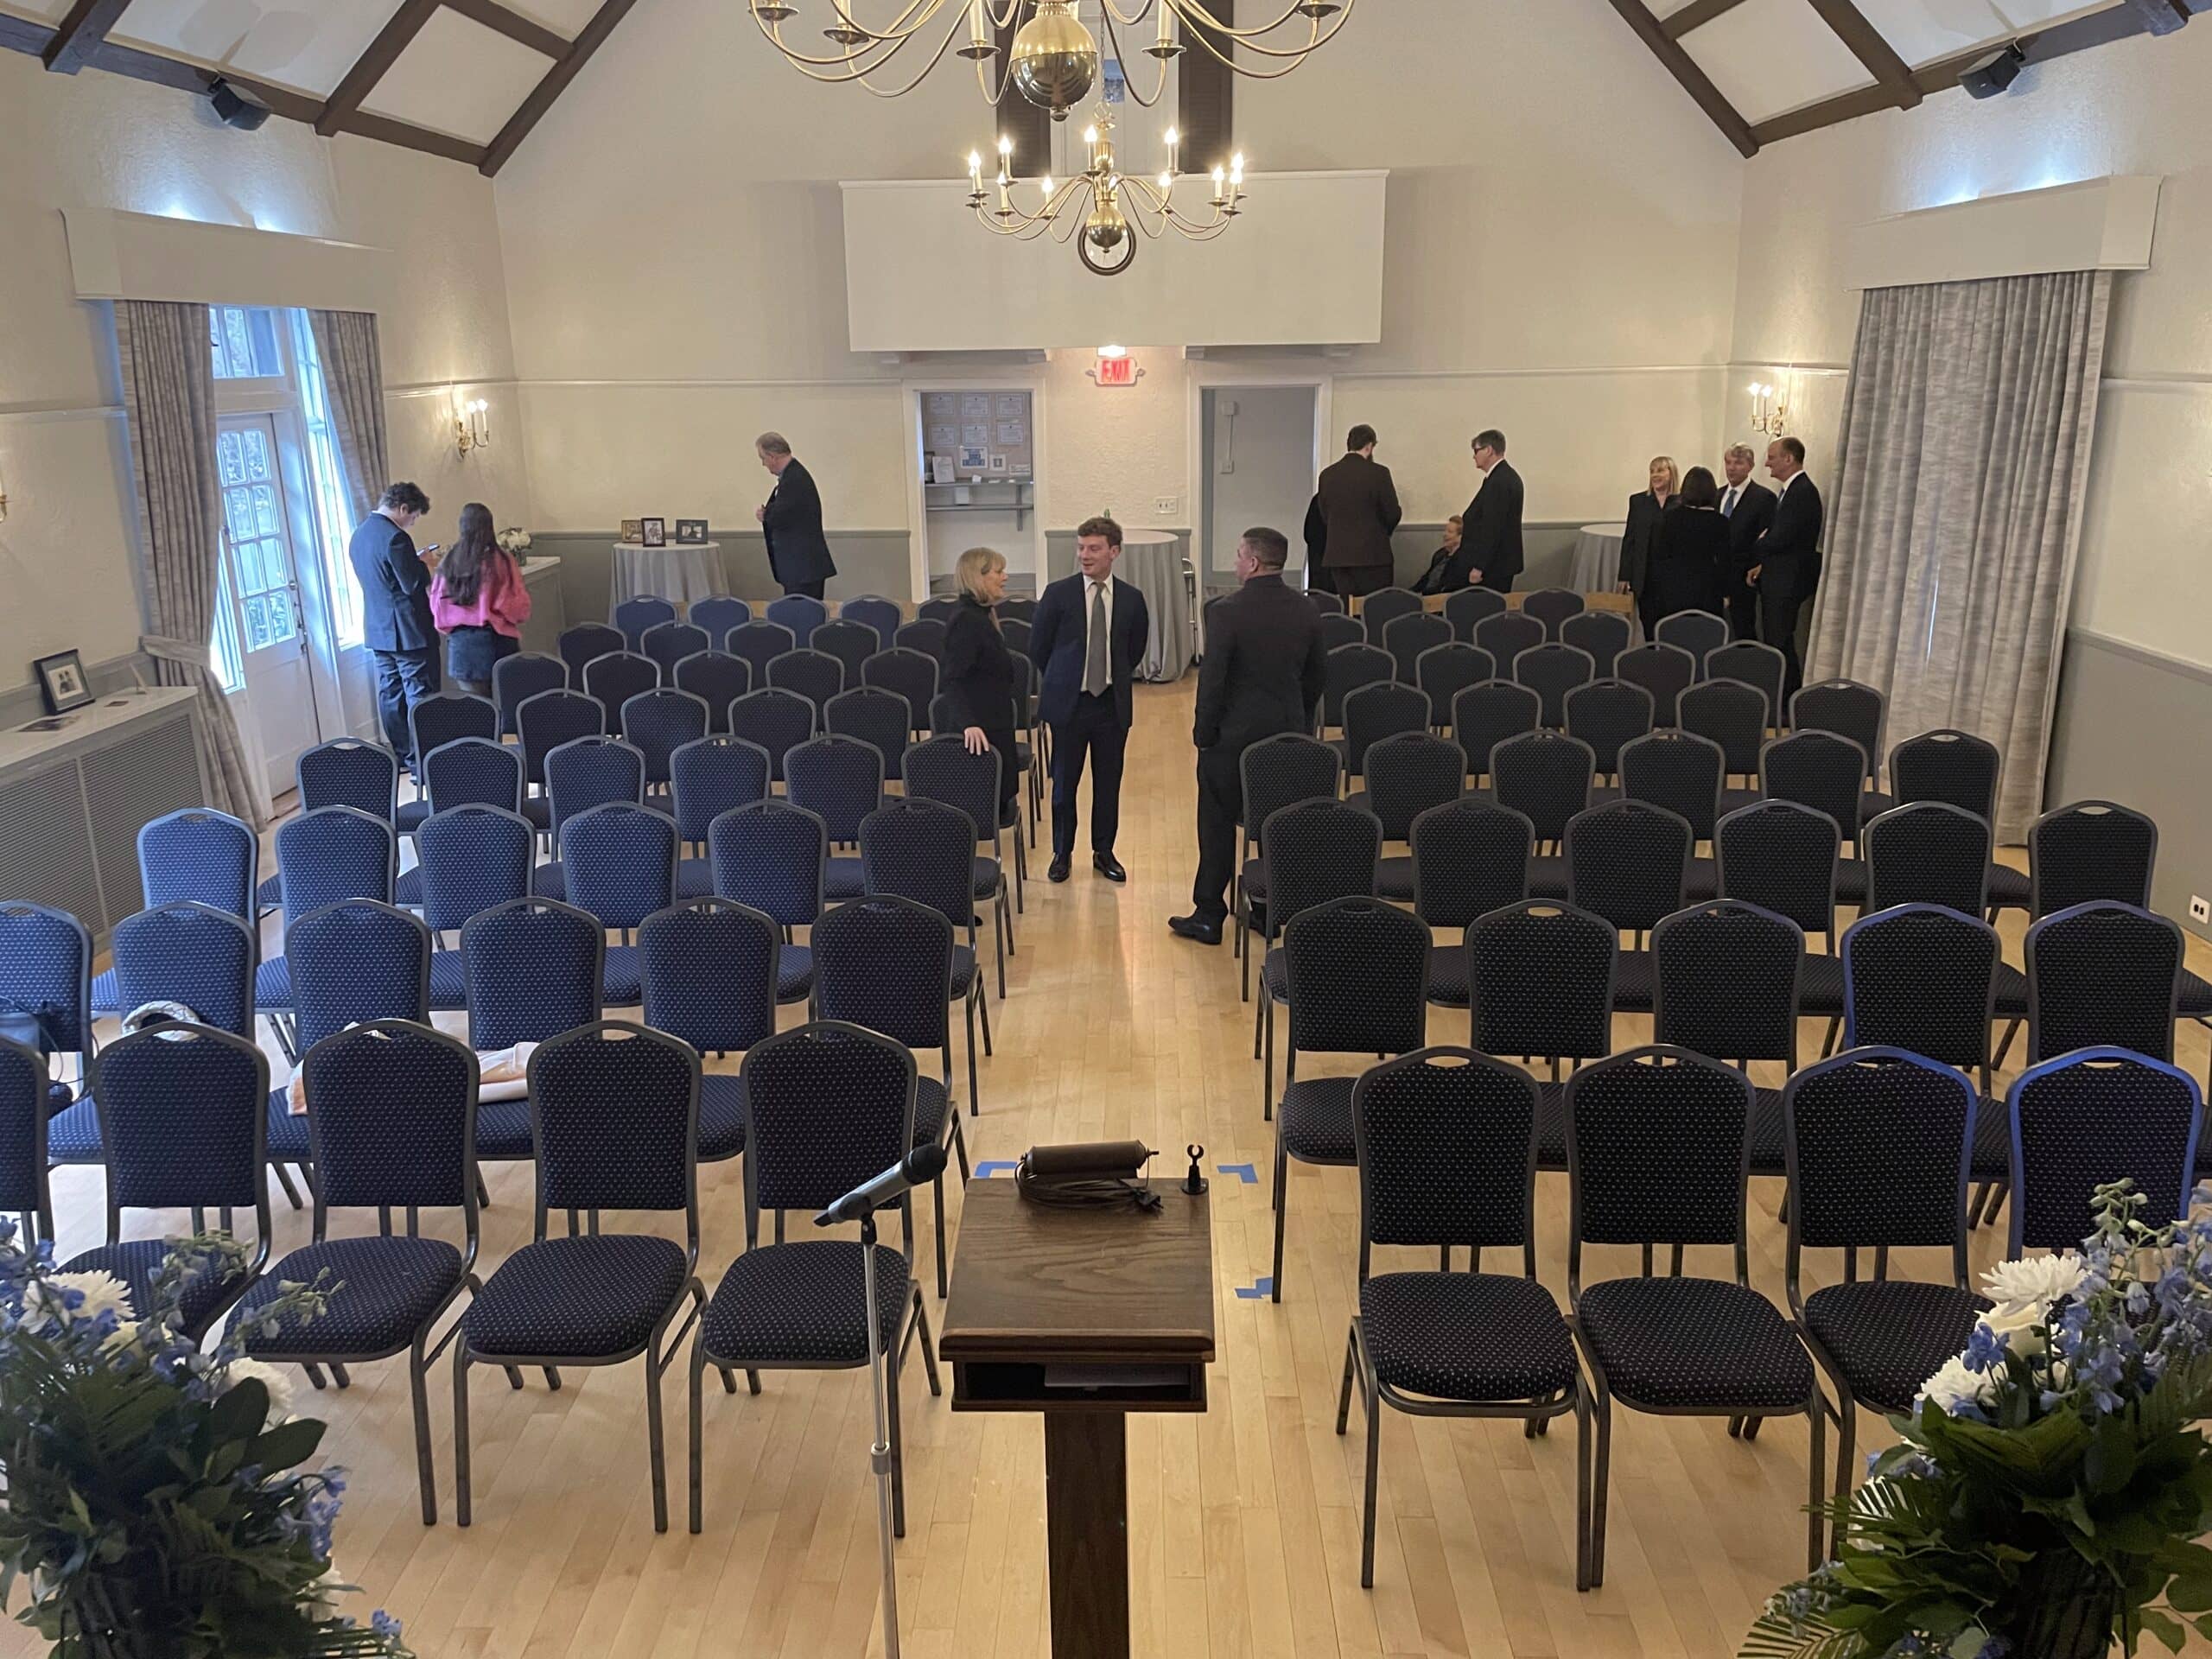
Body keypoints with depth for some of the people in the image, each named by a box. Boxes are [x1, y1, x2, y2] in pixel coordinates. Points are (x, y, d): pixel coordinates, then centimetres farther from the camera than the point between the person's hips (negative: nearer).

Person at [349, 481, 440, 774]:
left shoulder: (358, 534, 11)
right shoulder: (395, 537, -19)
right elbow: (413, 585, -20)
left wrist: (416, 563, 14)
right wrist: (426, 564, -2)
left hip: (377, 630, 9)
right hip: (408, 631, -9)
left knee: (390, 693, 13)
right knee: (420, 695, -3)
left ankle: (400, 756, 20)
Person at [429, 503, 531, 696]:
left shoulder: (448, 563, -1)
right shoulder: (501, 560, -9)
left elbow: (436, 606, 6)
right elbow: (520, 608, -5)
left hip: (461, 645, 2)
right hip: (497, 642, -2)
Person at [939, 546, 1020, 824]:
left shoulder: (980, 616, 12)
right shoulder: (967, 621, -18)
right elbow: (953, 679, -25)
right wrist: (969, 724, -36)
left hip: (992, 727, 10)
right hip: (980, 733, -10)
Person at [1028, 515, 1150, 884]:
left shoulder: (1131, 599, 1)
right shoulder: (1058, 594, -5)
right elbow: (1038, 648, 3)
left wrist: (1116, 680, 12)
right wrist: (1061, 683, 9)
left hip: (1112, 703, 2)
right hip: (1068, 702, -2)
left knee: (1109, 782, 10)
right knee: (1064, 782, 7)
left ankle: (1104, 852, 24)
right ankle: (1062, 853, 22)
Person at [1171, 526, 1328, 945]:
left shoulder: (1229, 611, -16)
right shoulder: (1307, 613, 1)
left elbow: (1212, 677, -15)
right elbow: (1318, 675, 9)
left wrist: (1204, 731, -4)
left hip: (1233, 734, -5)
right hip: (1288, 732, 5)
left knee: (1217, 826, 6)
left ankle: (1208, 915, 11)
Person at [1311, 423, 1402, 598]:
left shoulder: (1327, 474, 4)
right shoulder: (1379, 472, -8)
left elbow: (1325, 515, 10)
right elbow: (1393, 513, -4)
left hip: (1336, 556, 4)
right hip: (1372, 555, -4)